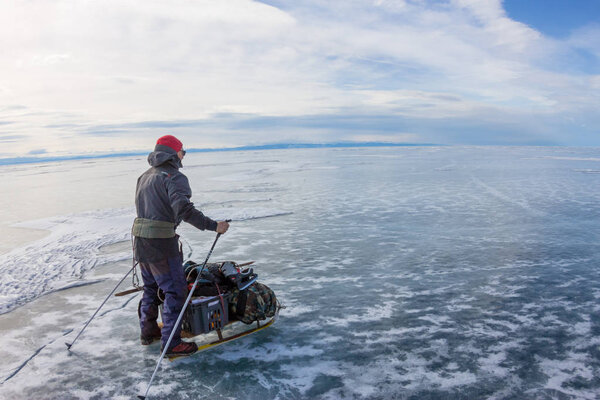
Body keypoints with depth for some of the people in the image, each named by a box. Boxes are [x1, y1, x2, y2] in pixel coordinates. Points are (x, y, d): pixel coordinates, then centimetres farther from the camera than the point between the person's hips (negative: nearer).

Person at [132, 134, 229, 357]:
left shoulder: (145, 177, 15)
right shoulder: (174, 177, -14)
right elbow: (184, 210, -27)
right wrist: (213, 226, -26)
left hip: (141, 240, 9)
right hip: (162, 244, -9)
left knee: (151, 287, 22)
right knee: (175, 291, -1)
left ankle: (148, 331, 36)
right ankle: (171, 343, 3)